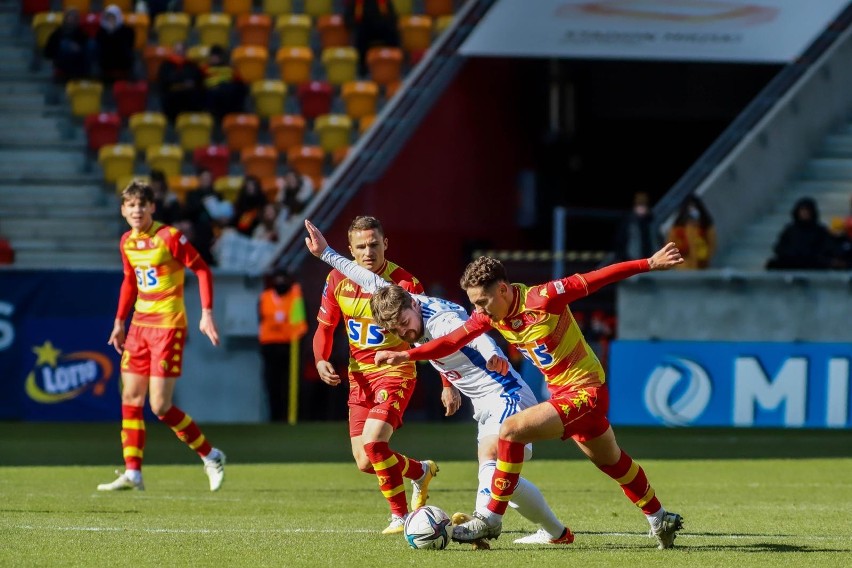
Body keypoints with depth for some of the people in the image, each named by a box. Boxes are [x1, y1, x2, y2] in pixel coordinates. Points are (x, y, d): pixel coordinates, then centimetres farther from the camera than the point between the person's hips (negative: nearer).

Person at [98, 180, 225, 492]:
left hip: (168, 326, -7)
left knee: (160, 407, -9)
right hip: (140, 325, 7)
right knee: (130, 401, 4)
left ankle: (211, 456, 8)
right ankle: (132, 473, 8)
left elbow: (202, 270, -10)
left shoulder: (169, 237, -13)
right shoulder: (127, 242, 8)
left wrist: (206, 313, -17)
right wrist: (119, 321, 20)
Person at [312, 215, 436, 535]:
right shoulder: (338, 280, -3)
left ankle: (400, 515, -5)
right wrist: (321, 361, -10)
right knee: (365, 463, 4)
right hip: (359, 376, 6)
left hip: (394, 374, -6)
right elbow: (325, 327, 10)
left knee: (373, 443, -24)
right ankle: (421, 472, 34)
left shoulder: (405, 283, -17)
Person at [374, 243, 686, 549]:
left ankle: (490, 519, -13)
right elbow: (453, 340, -4)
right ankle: (661, 520, 41)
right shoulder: (490, 314, -4)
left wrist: (649, 264, -19)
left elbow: (596, 278, -20)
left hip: (586, 392, -9)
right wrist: (405, 355, -16)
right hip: (562, 393, 9)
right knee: (612, 462, 23)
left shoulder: (543, 298, -24)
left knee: (511, 431, -20)